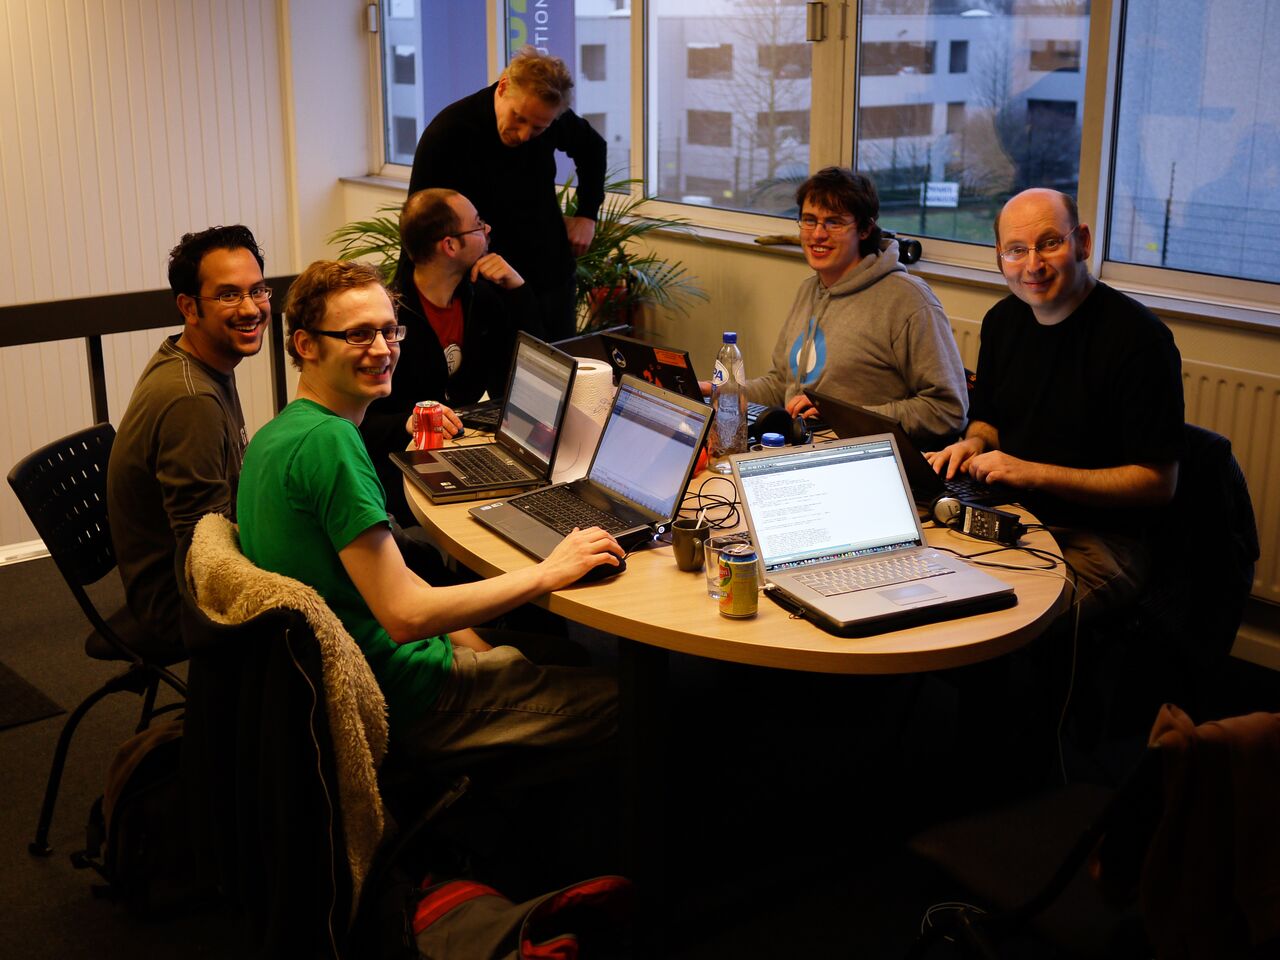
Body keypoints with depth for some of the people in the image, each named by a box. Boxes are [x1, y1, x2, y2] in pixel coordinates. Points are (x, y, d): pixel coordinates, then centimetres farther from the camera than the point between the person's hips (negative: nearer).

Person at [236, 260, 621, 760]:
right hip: (391, 698, -10)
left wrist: (471, 643, 4)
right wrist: (548, 572, -19)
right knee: (615, 693, 0)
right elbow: (404, 615, -27)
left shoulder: (275, 434, 7)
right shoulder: (329, 440, -24)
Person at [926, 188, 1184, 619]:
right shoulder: (1002, 320, 8)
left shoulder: (1138, 336, -14)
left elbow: (1159, 482, -15)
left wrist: (1033, 472, -18)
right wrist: (974, 444, -1)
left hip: (1097, 540, -6)